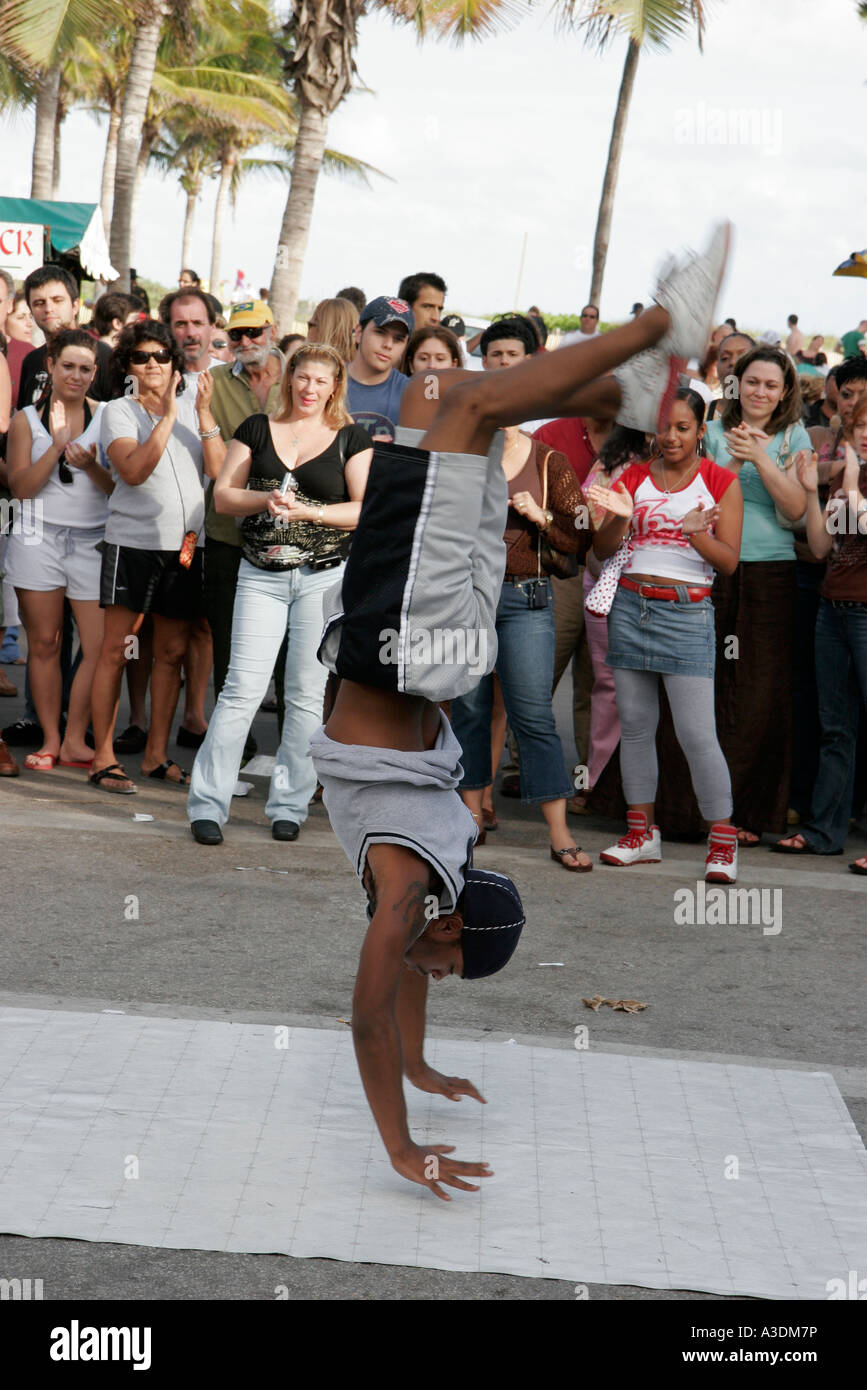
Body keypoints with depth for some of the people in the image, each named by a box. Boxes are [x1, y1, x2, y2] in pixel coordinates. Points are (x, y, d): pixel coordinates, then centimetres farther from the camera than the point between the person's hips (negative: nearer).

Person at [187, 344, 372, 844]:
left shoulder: (352, 439, 5)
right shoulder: (257, 429, 10)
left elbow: (367, 510, -2)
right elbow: (223, 495, 8)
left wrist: (310, 511, -14)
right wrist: (266, 499, -11)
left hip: (325, 575, 0)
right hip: (262, 574, 1)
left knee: (307, 692, 3)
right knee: (243, 687, -6)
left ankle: (290, 804, 13)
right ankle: (207, 804, -4)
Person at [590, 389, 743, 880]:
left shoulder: (720, 481, 3)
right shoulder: (635, 477, 10)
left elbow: (729, 561, -3)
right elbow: (603, 551, 6)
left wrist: (696, 533, -21)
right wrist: (619, 518, -14)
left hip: (688, 613, -4)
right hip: (631, 606, 4)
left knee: (697, 734, -10)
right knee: (635, 726, 7)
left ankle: (723, 840, -2)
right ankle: (642, 833, 17)